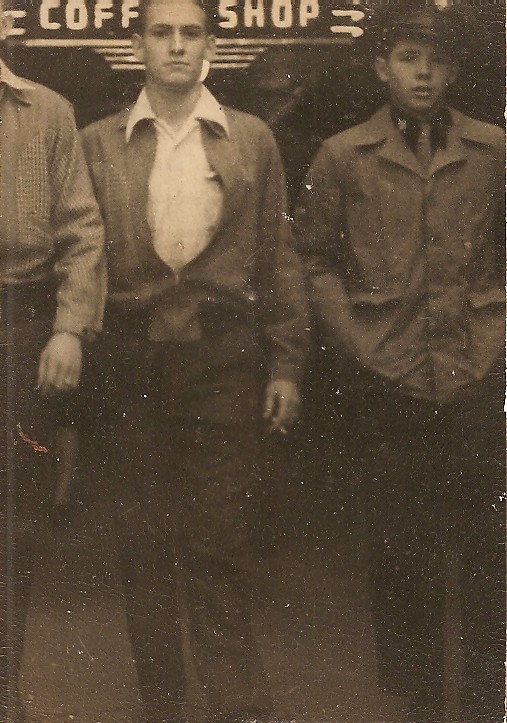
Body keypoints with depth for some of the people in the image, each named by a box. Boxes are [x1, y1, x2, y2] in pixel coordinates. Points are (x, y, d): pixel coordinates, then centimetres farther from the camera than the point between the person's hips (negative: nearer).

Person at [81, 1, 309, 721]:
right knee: (145, 543, 8)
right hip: (132, 358, 1)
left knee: (221, 543, -1)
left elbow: (278, 259, 6)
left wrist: (286, 366, 1)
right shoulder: (97, 143, 7)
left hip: (225, 357, -1)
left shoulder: (252, 139, 6)